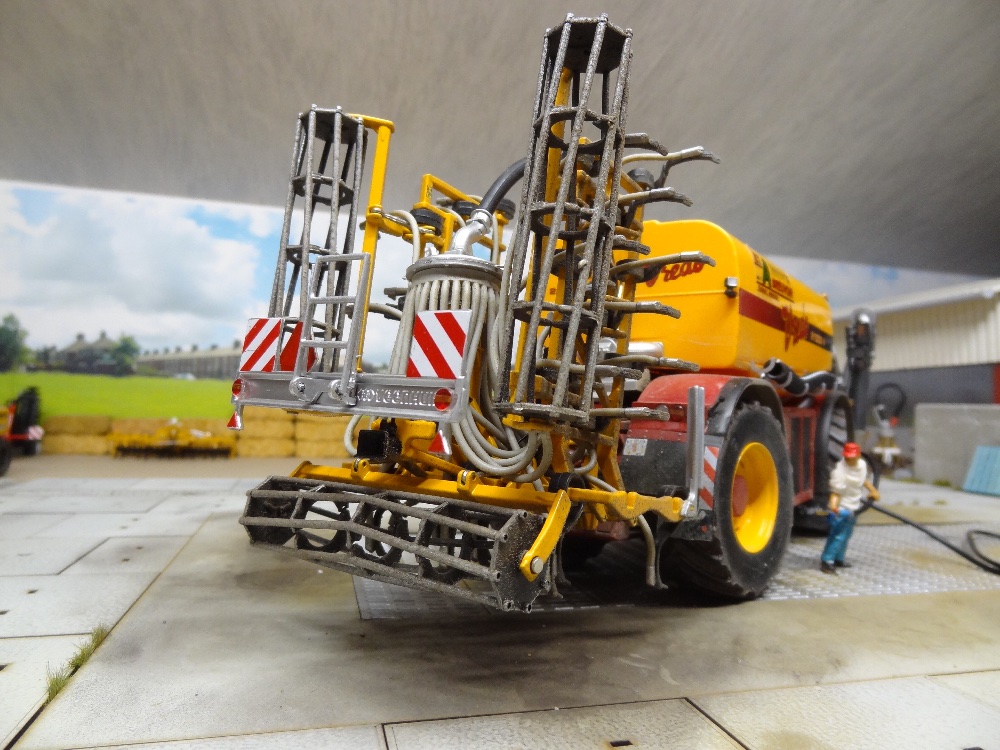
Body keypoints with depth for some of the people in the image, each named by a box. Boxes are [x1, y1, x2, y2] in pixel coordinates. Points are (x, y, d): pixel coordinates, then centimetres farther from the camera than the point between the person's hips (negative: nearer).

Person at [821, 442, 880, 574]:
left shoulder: (862, 464, -2)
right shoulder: (840, 470, -27)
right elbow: (836, 491, -31)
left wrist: (872, 490, 24)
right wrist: (833, 505, -46)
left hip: (854, 506, 9)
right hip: (842, 508, -8)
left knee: (846, 534, 18)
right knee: (839, 534, -11)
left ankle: (838, 559, 32)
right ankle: (826, 561, -9)